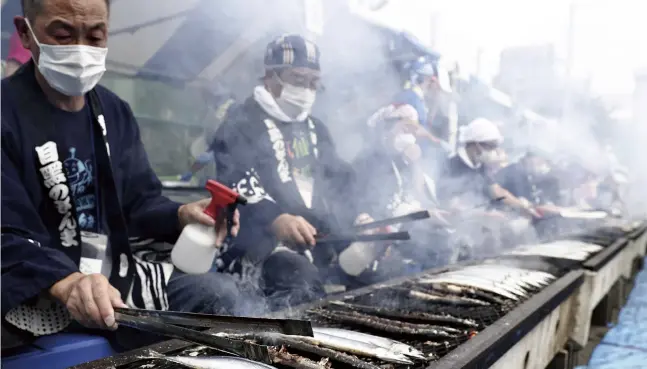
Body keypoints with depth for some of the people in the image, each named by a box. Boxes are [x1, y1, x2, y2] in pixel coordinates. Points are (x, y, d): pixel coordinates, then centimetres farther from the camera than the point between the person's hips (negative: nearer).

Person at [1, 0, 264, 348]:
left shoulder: (115, 112, 8)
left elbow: (140, 201, 8)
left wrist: (181, 215, -15)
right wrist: (67, 284, -37)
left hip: (116, 274, 6)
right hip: (36, 295, -5)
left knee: (222, 292, -10)